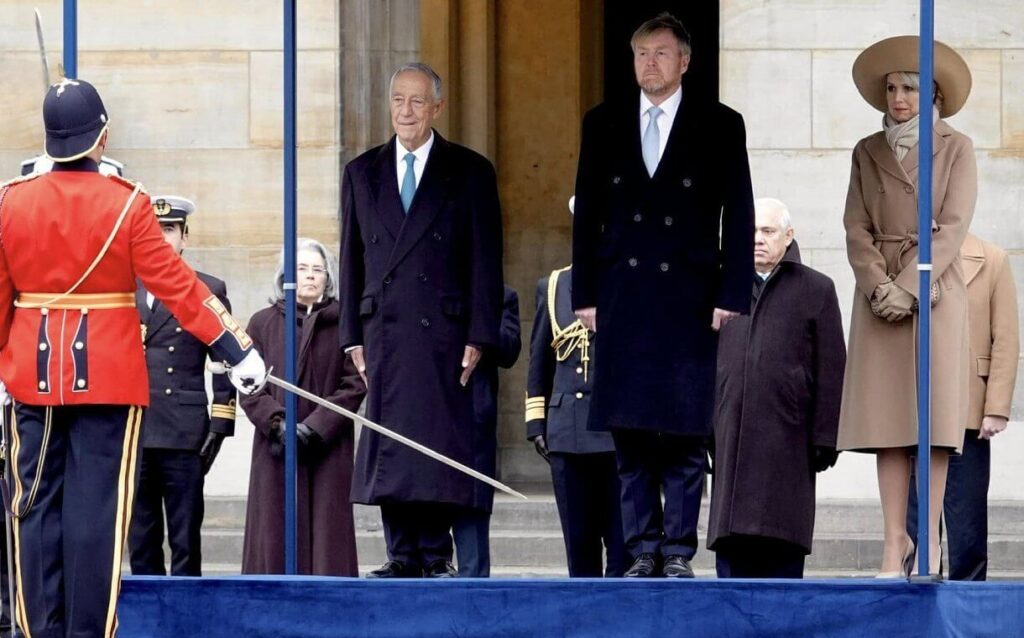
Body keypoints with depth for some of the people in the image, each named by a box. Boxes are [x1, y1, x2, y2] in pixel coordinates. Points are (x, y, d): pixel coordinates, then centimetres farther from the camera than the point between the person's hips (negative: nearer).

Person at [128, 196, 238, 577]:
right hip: (130, 430, 3)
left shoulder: (209, 290, 6)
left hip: (183, 434, -3)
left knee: (185, 541, -2)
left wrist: (220, 426, -5)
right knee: (141, 539, 6)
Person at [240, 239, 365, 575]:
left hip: (329, 450, -1)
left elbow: (354, 385, -1)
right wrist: (277, 424, -12)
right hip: (276, 452, 1)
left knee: (326, 533, -6)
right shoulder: (263, 323, 10)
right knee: (276, 533, -3)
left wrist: (314, 427, -12)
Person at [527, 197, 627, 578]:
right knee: (579, 544, 6)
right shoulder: (554, 286, 15)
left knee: (622, 541, -5)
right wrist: (536, 422, 11)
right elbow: (539, 360, 18)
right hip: (567, 432, 3)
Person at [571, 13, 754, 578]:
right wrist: (585, 295, 4)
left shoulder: (719, 126, 3)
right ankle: (642, 551, 6)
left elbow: (738, 217, 1)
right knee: (629, 431, 1)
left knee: (685, 433, -3)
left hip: (688, 297, -2)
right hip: (622, 294, 2)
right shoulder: (603, 124, 10)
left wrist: (732, 296, -6)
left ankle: (678, 552, 1)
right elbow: (587, 214, 11)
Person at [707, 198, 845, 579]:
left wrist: (825, 439, -4)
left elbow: (831, 371, 3)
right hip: (730, 440, 3)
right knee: (730, 545, -1)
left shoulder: (816, 290, 7)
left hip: (787, 440, -3)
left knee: (783, 548, -5)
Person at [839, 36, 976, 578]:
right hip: (880, 294, 3)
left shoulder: (956, 148, 4)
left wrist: (911, 286, -13)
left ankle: (930, 540, -6)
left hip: (936, 292, -3)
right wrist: (880, 286, -9)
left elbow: (952, 227, -4)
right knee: (886, 415, -3)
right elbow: (857, 228, 7)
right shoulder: (868, 152, 13)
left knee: (934, 412, -7)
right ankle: (895, 539, -4)